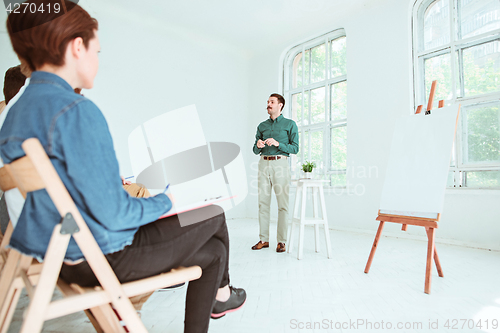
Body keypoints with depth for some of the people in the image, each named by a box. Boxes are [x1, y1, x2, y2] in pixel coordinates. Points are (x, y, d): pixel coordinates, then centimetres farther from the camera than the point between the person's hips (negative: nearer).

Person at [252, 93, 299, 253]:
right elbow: (255, 150, 18)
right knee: (263, 203, 4)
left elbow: (295, 148, 0)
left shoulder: (290, 124, 7)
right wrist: (258, 146, -5)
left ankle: (282, 241, 4)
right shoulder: (262, 126, 19)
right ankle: (264, 239, 12)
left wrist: (277, 144, -13)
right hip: (264, 163, 4)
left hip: (280, 163, -4)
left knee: (283, 204, -4)